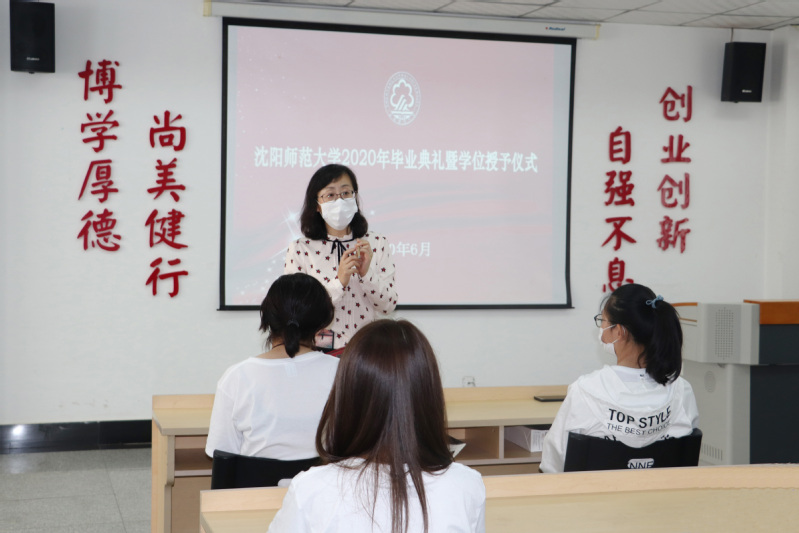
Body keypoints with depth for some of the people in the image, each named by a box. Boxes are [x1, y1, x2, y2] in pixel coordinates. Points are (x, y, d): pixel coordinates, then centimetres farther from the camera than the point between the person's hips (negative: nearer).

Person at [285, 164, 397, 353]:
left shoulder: (377, 244, 9)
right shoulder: (299, 250, 2)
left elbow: (388, 306, 5)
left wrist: (367, 273, -10)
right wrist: (339, 282, -14)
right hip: (319, 350, -2)